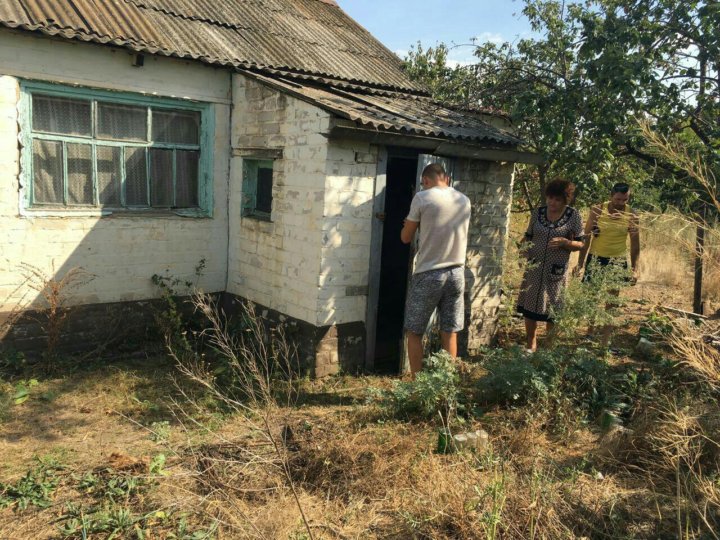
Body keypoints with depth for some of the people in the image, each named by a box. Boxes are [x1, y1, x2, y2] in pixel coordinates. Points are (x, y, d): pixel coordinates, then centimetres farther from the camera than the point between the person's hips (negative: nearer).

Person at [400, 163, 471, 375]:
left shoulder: (422, 197, -8)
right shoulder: (464, 200, 8)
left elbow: (406, 237, 0)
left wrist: (410, 224, 21)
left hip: (429, 274, -5)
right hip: (456, 273, 5)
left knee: (414, 332, 8)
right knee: (450, 333, 12)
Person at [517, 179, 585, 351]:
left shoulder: (573, 216, -5)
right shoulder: (537, 213, 3)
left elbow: (580, 244, -2)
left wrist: (564, 242, -21)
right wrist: (523, 245, -10)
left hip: (556, 270, -2)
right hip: (533, 268, 3)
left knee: (552, 310, 6)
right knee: (529, 306, 6)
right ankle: (531, 343, 24)